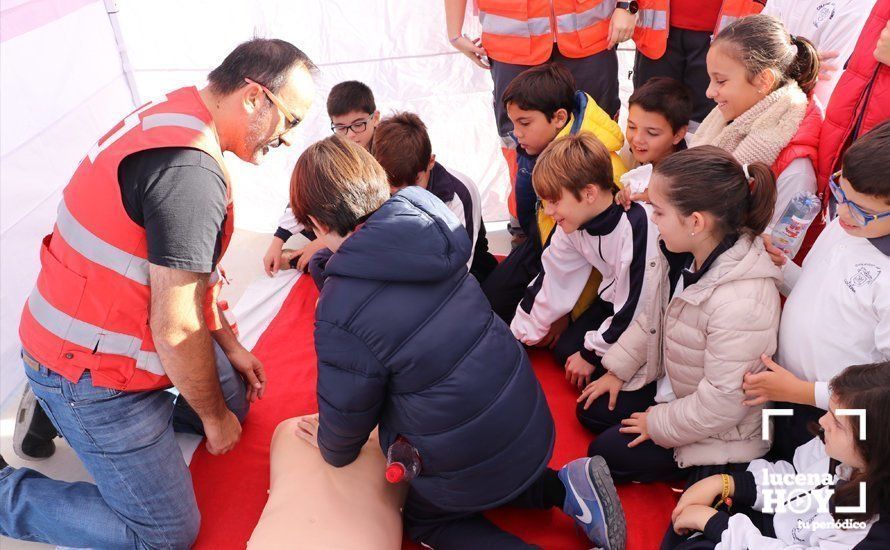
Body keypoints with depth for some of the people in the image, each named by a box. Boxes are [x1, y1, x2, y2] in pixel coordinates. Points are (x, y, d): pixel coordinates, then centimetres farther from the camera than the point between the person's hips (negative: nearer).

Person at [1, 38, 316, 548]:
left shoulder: (171, 118, 2)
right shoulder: (189, 170, -30)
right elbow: (176, 327, -25)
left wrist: (231, 347, 13)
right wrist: (213, 416, -8)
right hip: (88, 371, -9)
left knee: (234, 400, 19)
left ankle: (57, 408, 21)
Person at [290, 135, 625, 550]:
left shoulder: (340, 313, -25)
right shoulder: (429, 222, -6)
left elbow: (348, 409, -9)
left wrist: (334, 450, 13)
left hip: (471, 463, -7)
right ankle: (565, 487, 14)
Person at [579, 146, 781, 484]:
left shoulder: (740, 304, -40)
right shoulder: (685, 254, -14)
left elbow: (723, 403, -31)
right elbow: (653, 317, 4)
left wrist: (660, 423, -17)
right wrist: (617, 370, 7)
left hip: (718, 430, -8)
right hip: (672, 384, 8)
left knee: (606, 454, -3)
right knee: (591, 410, 14)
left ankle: (702, 470, 10)